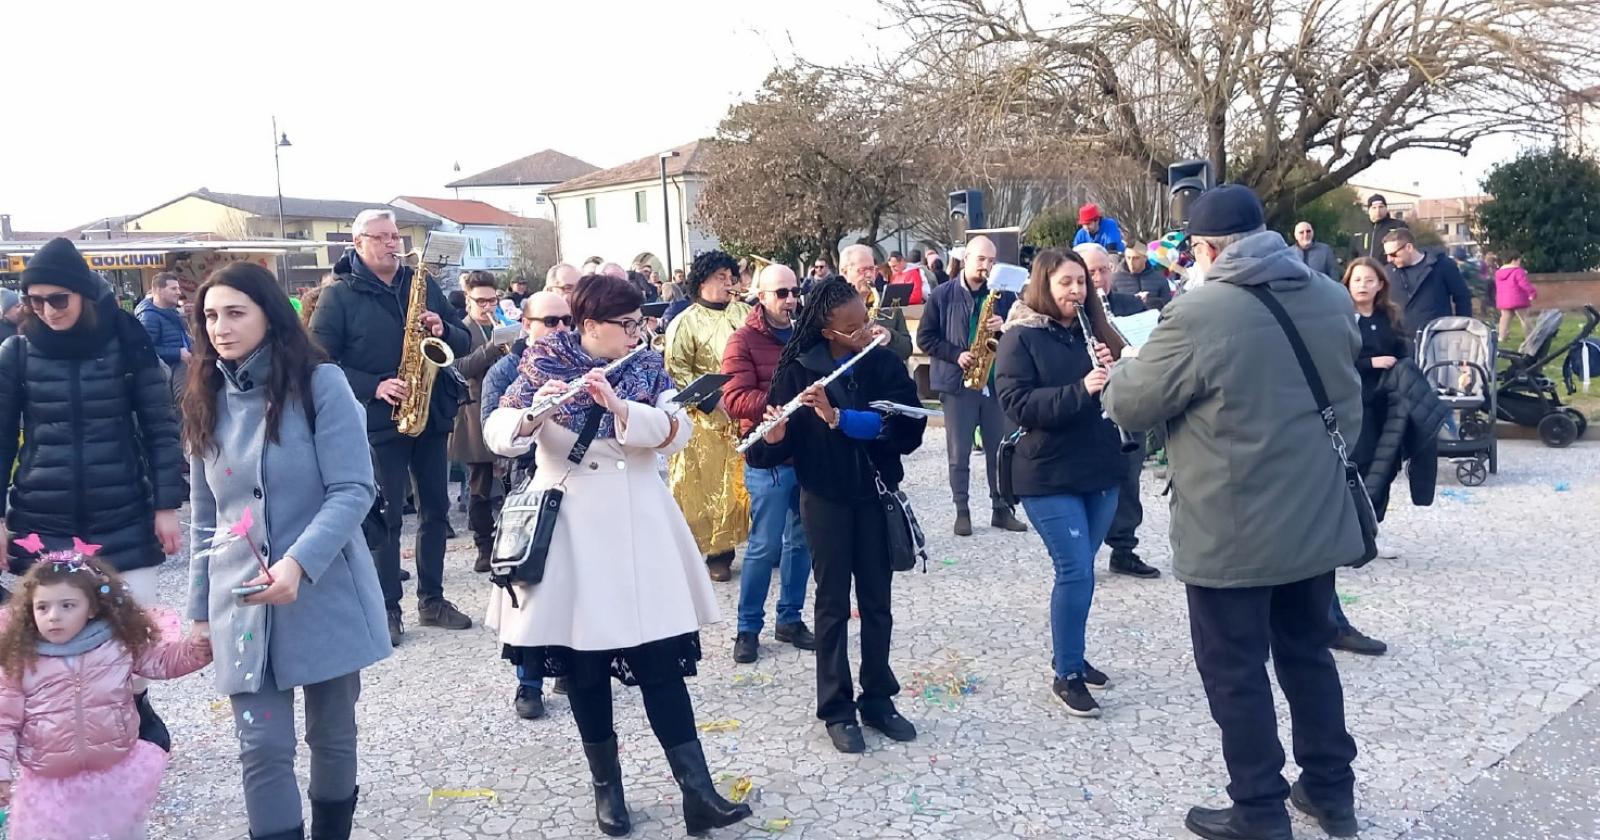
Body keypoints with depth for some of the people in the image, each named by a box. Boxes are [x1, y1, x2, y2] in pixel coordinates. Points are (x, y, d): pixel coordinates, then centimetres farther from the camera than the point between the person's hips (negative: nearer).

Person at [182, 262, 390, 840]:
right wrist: (201, 607, 13)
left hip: (324, 592, -3)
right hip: (241, 602, 3)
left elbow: (353, 490, -14)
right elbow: (204, 517, 14)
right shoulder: (208, 401, 9)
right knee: (262, 747, -3)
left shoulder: (320, 383, -6)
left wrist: (298, 563, -26)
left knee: (333, 737, 10)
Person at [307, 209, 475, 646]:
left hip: (431, 414, 5)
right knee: (387, 516, 0)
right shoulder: (339, 296, -4)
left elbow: (464, 342, 12)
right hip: (378, 422, -4)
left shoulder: (422, 283, 10)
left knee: (436, 509, 10)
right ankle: (387, 609, 11)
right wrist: (374, 386, -19)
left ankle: (432, 599, 23)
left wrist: (443, 329, -10)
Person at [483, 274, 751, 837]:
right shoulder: (545, 367, -2)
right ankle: (606, 787, 22)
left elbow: (678, 430, -10)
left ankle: (698, 792, 0)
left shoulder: (647, 368, 5)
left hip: (637, 525, 1)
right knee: (583, 664, 7)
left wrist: (618, 405, -25)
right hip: (570, 528, -1)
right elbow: (498, 435, -12)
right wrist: (534, 413, -33)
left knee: (662, 660, -1)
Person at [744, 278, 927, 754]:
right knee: (833, 603, 6)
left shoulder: (886, 365, -5)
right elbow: (773, 448, -9)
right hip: (824, 499, -2)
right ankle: (836, 709, 16)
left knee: (876, 601, 11)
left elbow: (908, 425, -18)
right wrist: (773, 436, -34)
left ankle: (878, 699, 25)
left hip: (876, 494, 2)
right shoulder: (798, 371, -9)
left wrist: (837, 416, -26)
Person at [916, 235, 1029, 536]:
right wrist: (956, 355, -14)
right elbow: (925, 337, -2)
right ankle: (962, 511, 12)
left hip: (997, 382, 2)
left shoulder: (1004, 294, 6)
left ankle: (1002, 509, 17)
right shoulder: (943, 295, -1)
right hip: (957, 382, -2)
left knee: (1000, 450, 7)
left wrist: (1005, 327, -14)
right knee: (959, 454, 3)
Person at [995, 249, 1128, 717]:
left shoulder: (1090, 331, 8)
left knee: (1080, 570, 14)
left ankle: (1074, 656, 31)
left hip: (1100, 468, 6)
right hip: (1048, 475, -6)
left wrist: (1113, 375, -11)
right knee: (1076, 572, -8)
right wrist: (1080, 390, -27)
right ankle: (1067, 676, 6)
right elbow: (1018, 403, -18)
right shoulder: (1020, 337, -8)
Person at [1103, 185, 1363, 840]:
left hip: (1232, 532, -7)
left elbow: (1130, 406, -8)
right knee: (1309, 652, 21)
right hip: (1318, 517, 7)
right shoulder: (1333, 300, 2)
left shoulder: (1197, 313, -19)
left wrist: (1119, 371, 12)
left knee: (1236, 671, 8)